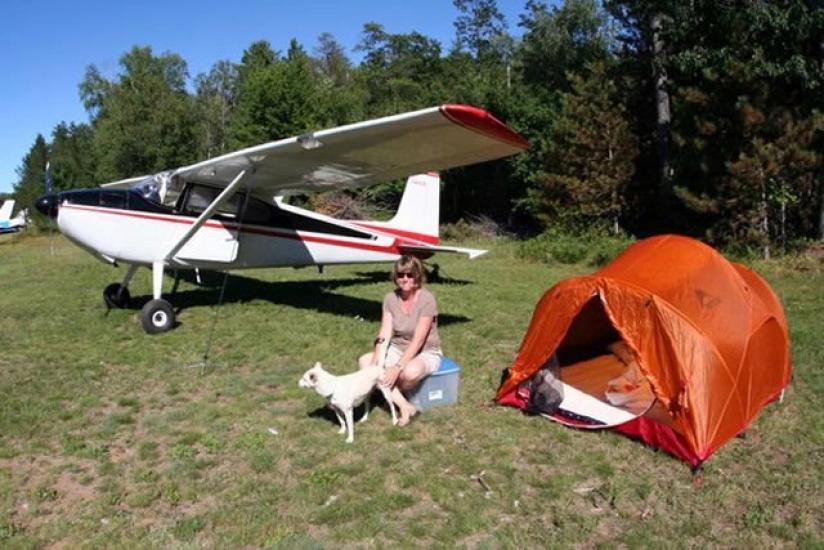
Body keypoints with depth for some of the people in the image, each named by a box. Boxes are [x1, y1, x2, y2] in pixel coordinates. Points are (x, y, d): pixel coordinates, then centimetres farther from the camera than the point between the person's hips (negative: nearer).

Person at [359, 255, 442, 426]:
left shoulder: (427, 299, -18)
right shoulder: (390, 298, -3)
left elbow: (418, 341, -23)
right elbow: (384, 335, -9)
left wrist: (398, 367, -31)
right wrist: (375, 361, -25)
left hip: (426, 353, -5)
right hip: (398, 349, 5)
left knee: (411, 371, -39)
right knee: (364, 361, -21)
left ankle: (392, 396, -2)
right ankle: (405, 406, -24)